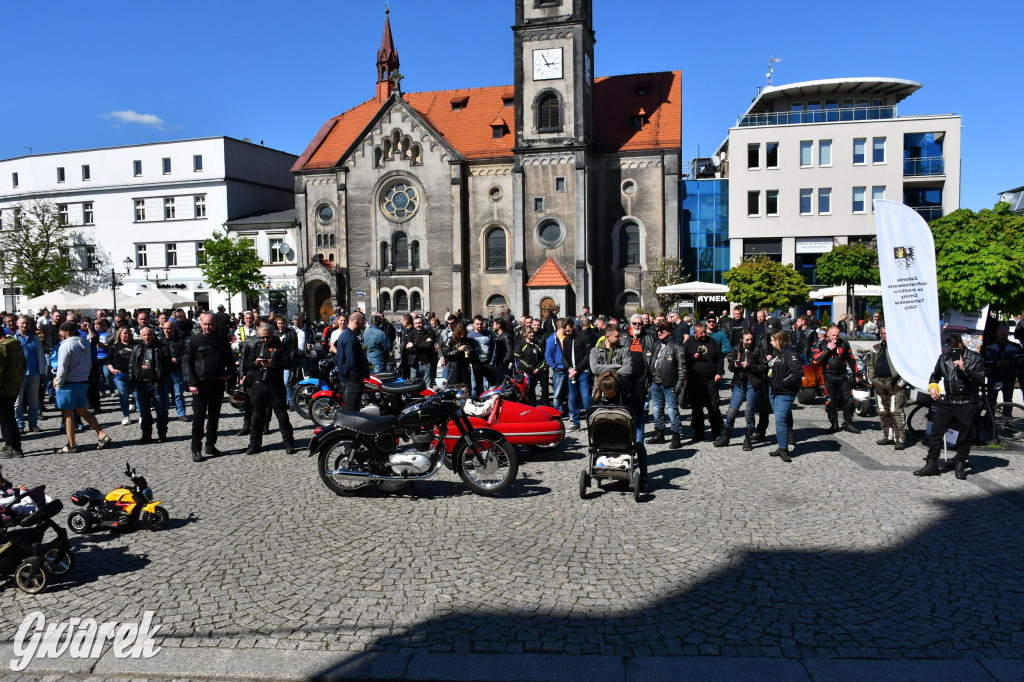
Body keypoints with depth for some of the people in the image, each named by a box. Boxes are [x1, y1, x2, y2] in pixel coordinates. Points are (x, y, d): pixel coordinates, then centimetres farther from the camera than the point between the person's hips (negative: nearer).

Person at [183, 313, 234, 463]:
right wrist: (191, 383, -11)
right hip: (200, 384, -3)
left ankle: (210, 445, 22)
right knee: (199, 416, -4)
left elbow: (229, 359, 19)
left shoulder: (222, 339, 7)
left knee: (214, 416, 11)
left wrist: (228, 373, 3)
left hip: (218, 383, 3)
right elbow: (186, 362, -3)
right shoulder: (192, 340, -2)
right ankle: (196, 449, 3)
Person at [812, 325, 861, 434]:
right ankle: (834, 425, 10)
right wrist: (828, 349, -15)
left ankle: (848, 424, 14)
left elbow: (851, 359, 14)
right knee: (830, 402, 0)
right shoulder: (821, 345, 1)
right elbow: (815, 360, -13)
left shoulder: (844, 343, 7)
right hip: (828, 377, -2)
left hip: (842, 376, 2)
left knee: (848, 399, 2)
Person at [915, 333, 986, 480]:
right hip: (946, 402, 3)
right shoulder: (944, 358, 11)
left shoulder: (974, 358, -1)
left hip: (967, 404, -3)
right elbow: (935, 375, 25)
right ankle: (931, 465, 7)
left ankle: (960, 466, 18)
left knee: (964, 436, 5)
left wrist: (965, 370, -21)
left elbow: (981, 379, -10)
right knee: (936, 432, 1)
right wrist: (932, 386, 7)